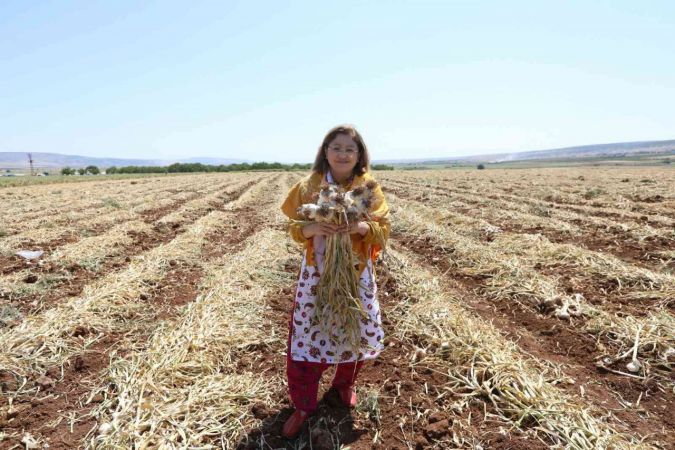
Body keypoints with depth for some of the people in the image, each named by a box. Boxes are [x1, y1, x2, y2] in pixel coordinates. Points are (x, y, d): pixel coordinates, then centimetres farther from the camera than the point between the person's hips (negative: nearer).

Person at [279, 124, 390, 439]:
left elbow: (383, 229, -3)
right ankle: (303, 405, 21)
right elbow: (294, 228, -1)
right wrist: (313, 228, -23)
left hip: (356, 273, 1)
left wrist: (361, 227, -24)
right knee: (307, 335, 1)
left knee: (356, 333, 11)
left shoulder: (370, 188, -3)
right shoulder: (309, 186, -3)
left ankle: (344, 384, 41)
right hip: (317, 273, 0)